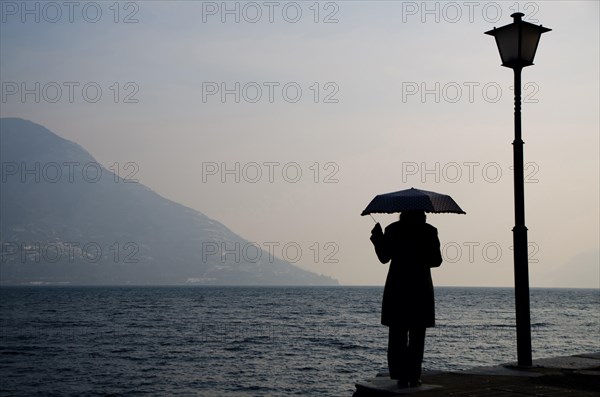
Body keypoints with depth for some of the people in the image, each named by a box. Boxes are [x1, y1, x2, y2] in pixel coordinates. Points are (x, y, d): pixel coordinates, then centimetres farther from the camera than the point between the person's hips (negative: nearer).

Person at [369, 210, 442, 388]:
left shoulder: (392, 230, -3)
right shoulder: (429, 231, -4)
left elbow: (384, 257, 0)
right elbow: (436, 260, -3)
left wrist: (377, 238, 12)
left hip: (396, 289, 0)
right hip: (421, 290, 0)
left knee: (397, 336, 7)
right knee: (416, 337, 6)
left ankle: (401, 376, 3)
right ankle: (413, 377, 4)